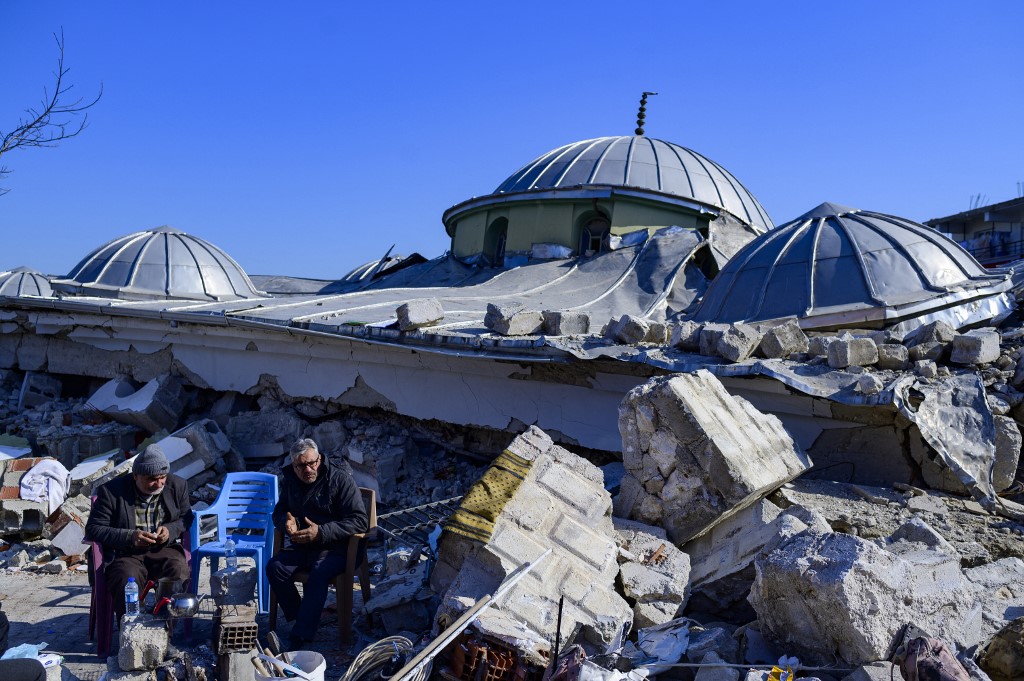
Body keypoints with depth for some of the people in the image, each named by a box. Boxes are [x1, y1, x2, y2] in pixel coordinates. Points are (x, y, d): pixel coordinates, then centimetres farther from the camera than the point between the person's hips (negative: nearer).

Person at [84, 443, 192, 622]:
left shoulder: (177, 485, 4)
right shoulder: (111, 491, -4)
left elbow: (187, 518, 15)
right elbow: (93, 529, -4)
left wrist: (170, 530, -8)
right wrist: (129, 536, -18)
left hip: (164, 549, 2)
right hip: (125, 555, -2)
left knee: (179, 572, -29)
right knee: (128, 580, -34)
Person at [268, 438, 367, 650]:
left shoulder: (340, 479, -12)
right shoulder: (291, 481, 6)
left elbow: (359, 520, -16)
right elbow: (278, 512, 20)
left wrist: (321, 533, -26)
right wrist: (287, 522, -7)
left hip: (334, 547, -6)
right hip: (301, 545, 6)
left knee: (318, 575, -33)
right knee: (275, 567, -20)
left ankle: (298, 639, -30)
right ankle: (298, 618, -8)